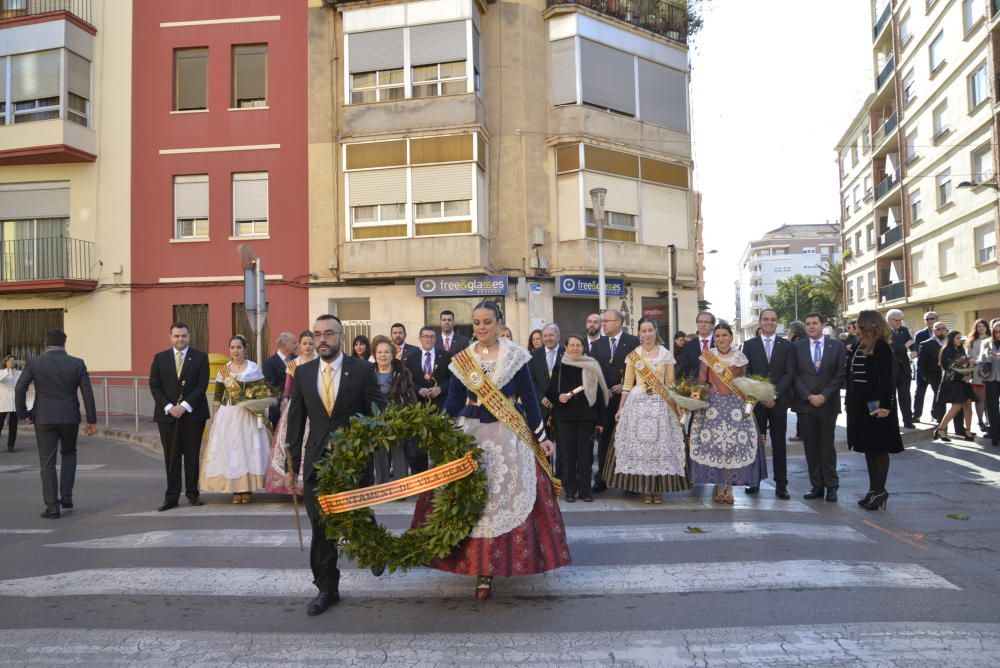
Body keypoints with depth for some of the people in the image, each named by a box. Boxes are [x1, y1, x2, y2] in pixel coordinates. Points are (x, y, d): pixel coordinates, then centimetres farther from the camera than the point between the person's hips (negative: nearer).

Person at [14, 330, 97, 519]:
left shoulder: (34, 363, -2)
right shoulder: (77, 363, -1)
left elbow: (19, 389, -9)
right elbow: (88, 393, -3)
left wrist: (23, 414, 2)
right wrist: (92, 420, 3)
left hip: (44, 419, -1)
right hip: (70, 418, 1)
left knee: (47, 462, 6)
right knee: (69, 454, 22)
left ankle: (52, 506, 4)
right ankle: (66, 496, 14)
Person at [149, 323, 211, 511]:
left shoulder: (200, 357, 3)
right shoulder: (159, 358, 8)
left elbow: (202, 385, -4)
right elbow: (154, 386, 3)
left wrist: (184, 406, -13)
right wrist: (168, 407, -10)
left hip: (193, 414, -1)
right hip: (167, 414, 1)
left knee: (192, 456, 4)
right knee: (171, 458, 3)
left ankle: (192, 494, 14)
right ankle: (171, 497, 7)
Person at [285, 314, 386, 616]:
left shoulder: (362, 370, -5)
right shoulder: (302, 373, 4)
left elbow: (379, 413, -2)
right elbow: (295, 421, 7)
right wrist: (291, 465, 6)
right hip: (316, 462, 2)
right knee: (321, 528, 5)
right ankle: (327, 588, 20)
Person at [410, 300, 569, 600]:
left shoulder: (514, 355, -3)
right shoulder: (461, 359, 4)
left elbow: (529, 397, 0)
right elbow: (453, 402, 5)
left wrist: (541, 436, 0)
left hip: (508, 433, -2)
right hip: (470, 432, 2)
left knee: (507, 495, -3)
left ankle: (488, 567, 7)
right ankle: (480, 564, 16)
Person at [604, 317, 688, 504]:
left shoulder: (666, 354, 3)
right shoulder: (632, 355, 4)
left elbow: (670, 384, 4)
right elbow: (627, 384, 6)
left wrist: (675, 407, -2)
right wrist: (621, 408, 1)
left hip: (660, 404, 0)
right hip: (637, 404, 0)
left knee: (661, 445, 1)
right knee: (639, 445, 1)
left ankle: (658, 488, 10)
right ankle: (645, 488, 10)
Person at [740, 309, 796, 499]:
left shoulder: (787, 346, 6)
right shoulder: (749, 345, 6)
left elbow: (790, 373, -1)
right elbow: (745, 373, 2)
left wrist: (774, 395, -11)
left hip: (778, 401, 0)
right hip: (755, 401, 0)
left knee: (779, 444, 3)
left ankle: (781, 485, 8)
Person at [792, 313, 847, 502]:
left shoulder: (837, 346, 3)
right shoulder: (797, 346, 5)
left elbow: (841, 374, -1)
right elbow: (795, 375, 1)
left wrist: (824, 395, -10)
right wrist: (809, 396, -9)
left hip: (828, 404, -1)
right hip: (804, 404, 1)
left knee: (827, 445, 2)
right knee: (810, 446, 5)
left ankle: (831, 485, 11)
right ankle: (816, 485, 12)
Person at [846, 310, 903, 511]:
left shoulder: (882, 348, -12)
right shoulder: (860, 346, 11)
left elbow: (887, 379, -17)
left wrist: (884, 405, -22)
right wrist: (849, 402, 10)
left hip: (876, 406, -8)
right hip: (860, 405, 8)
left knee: (879, 448, 1)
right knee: (868, 447, 12)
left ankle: (880, 491, 9)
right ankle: (873, 489, 21)